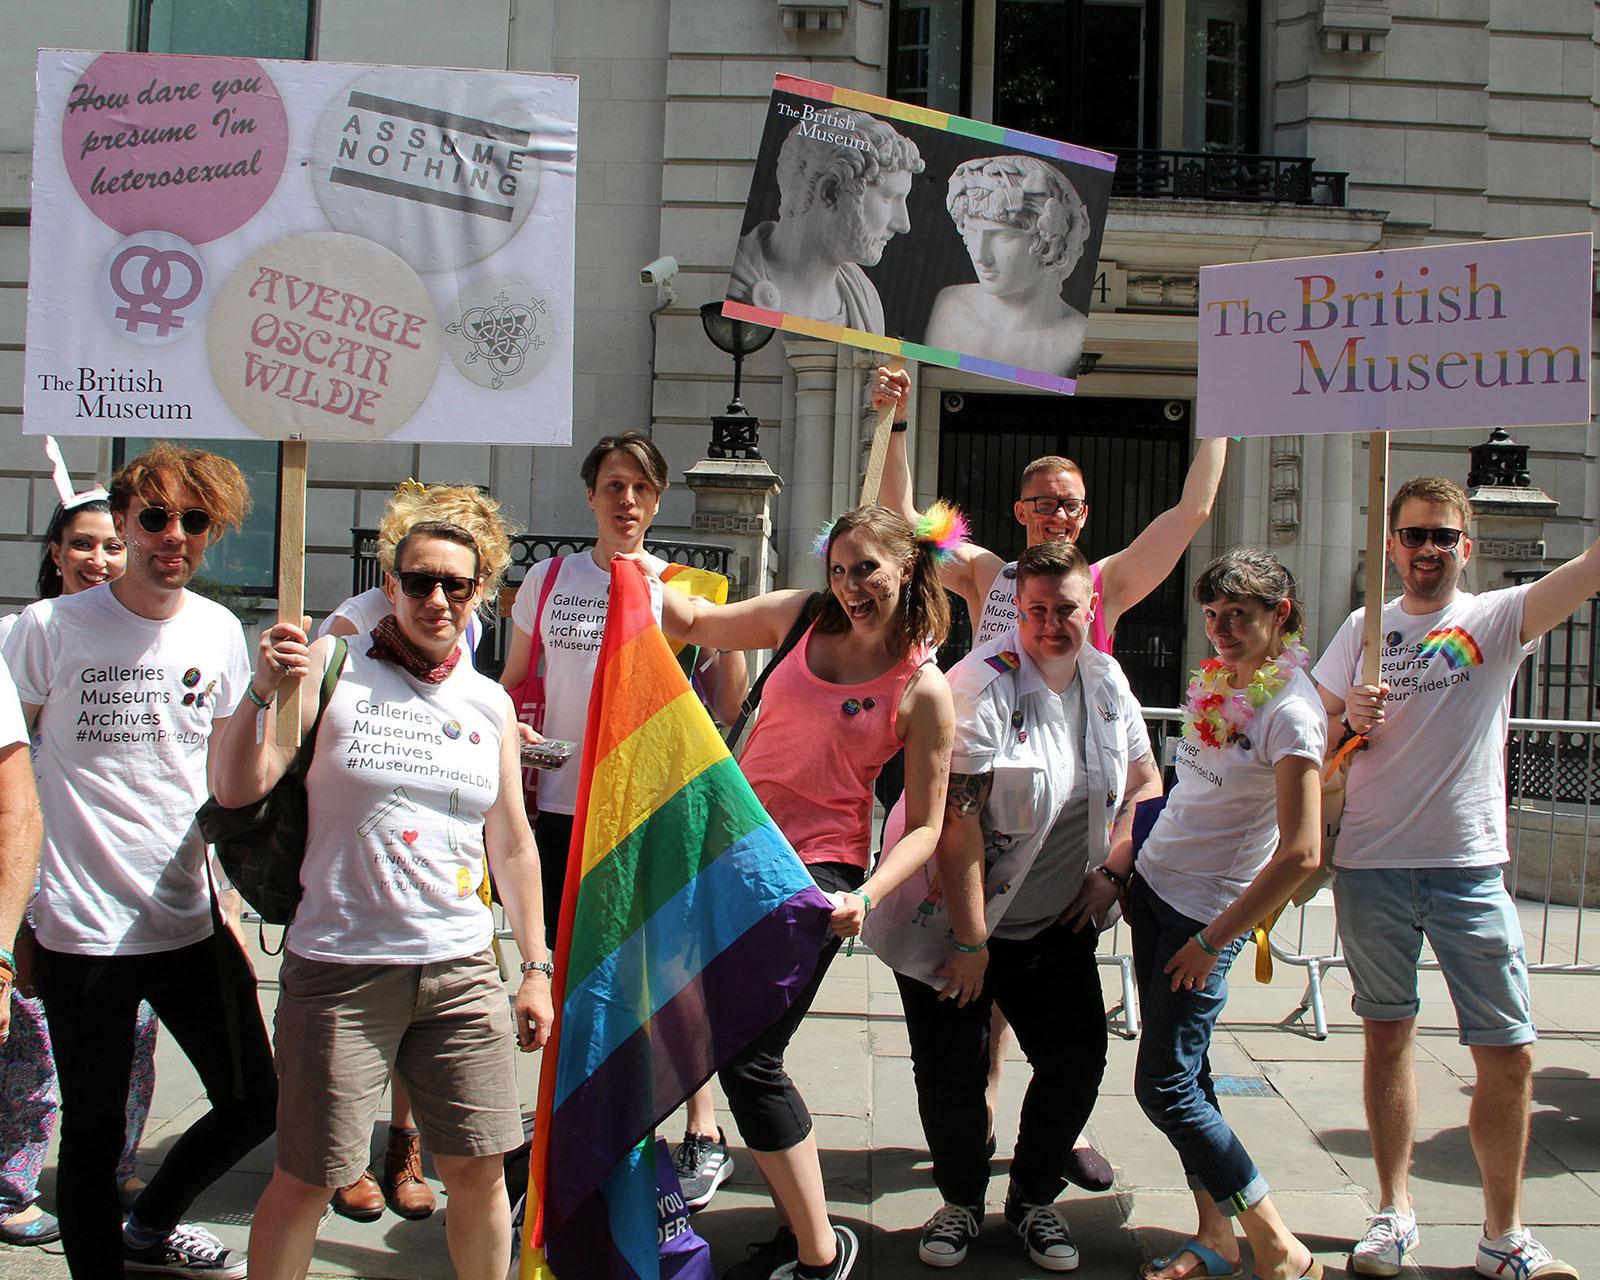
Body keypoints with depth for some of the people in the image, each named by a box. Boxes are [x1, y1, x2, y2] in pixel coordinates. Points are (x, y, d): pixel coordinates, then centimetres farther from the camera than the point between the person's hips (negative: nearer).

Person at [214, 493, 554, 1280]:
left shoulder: (490, 704, 9)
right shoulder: (331, 669, -2)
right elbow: (238, 788, -9)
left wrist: (536, 969, 13)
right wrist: (266, 694, -25)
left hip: (462, 971, 4)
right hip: (341, 970, -3)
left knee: (481, 1169, 8)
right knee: (305, 1179, 3)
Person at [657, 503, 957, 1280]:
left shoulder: (924, 690, -8)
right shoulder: (802, 618, 4)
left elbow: (924, 826, -7)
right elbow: (698, 624, 18)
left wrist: (866, 898, -22)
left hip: (817, 870, -6)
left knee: (748, 1057, -10)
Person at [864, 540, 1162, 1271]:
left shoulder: (1106, 681, 2)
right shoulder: (984, 684, -19)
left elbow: (1145, 783, 15)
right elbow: (958, 822, -23)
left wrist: (1112, 870, 1)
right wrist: (970, 940, -21)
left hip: (1057, 926, 5)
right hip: (953, 921, -5)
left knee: (1077, 1062, 4)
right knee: (952, 1075, 1)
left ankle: (1034, 1199, 28)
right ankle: (961, 1201, 28)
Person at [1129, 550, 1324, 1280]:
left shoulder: (1290, 712, -19)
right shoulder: (1217, 683, 6)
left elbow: (1301, 854, -23)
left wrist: (1212, 942, -17)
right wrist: (1122, 864, 14)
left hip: (1208, 910, -8)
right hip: (1154, 884, 8)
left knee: (1164, 1088, -7)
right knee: (1186, 1073, 10)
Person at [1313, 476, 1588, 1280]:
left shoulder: (1497, 618, 0)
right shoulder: (1363, 629, 7)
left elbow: (1588, 568, -15)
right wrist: (1350, 719, -10)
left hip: (1470, 868, -1)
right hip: (1371, 866, 2)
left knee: (1509, 1055, 0)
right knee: (1387, 1034, 11)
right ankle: (1394, 1211, 23)